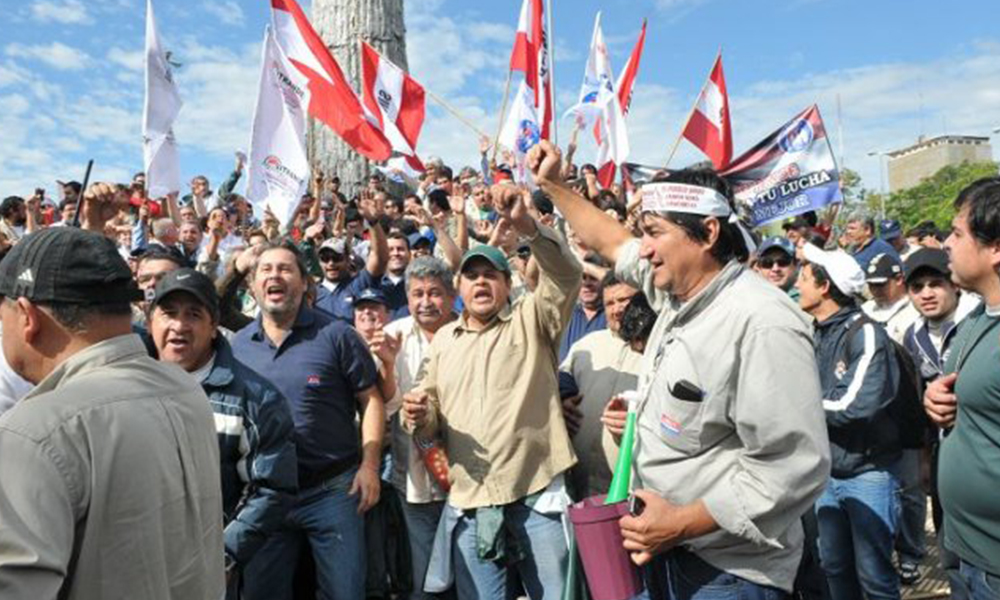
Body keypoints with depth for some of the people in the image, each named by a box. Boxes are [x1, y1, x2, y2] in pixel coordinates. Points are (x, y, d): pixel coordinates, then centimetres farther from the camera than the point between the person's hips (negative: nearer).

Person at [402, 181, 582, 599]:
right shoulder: (443, 340, 14)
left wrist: (524, 224, -27)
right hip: (468, 505, 3)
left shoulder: (532, 320, 4)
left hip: (538, 495, -3)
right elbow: (432, 417, 18)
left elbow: (565, 273, -14)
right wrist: (420, 416, -6)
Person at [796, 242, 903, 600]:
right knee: (834, 566, 17)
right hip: (828, 469, 6)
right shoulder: (812, 335, 6)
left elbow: (854, 405, -24)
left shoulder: (866, 335, -15)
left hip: (868, 472, -6)